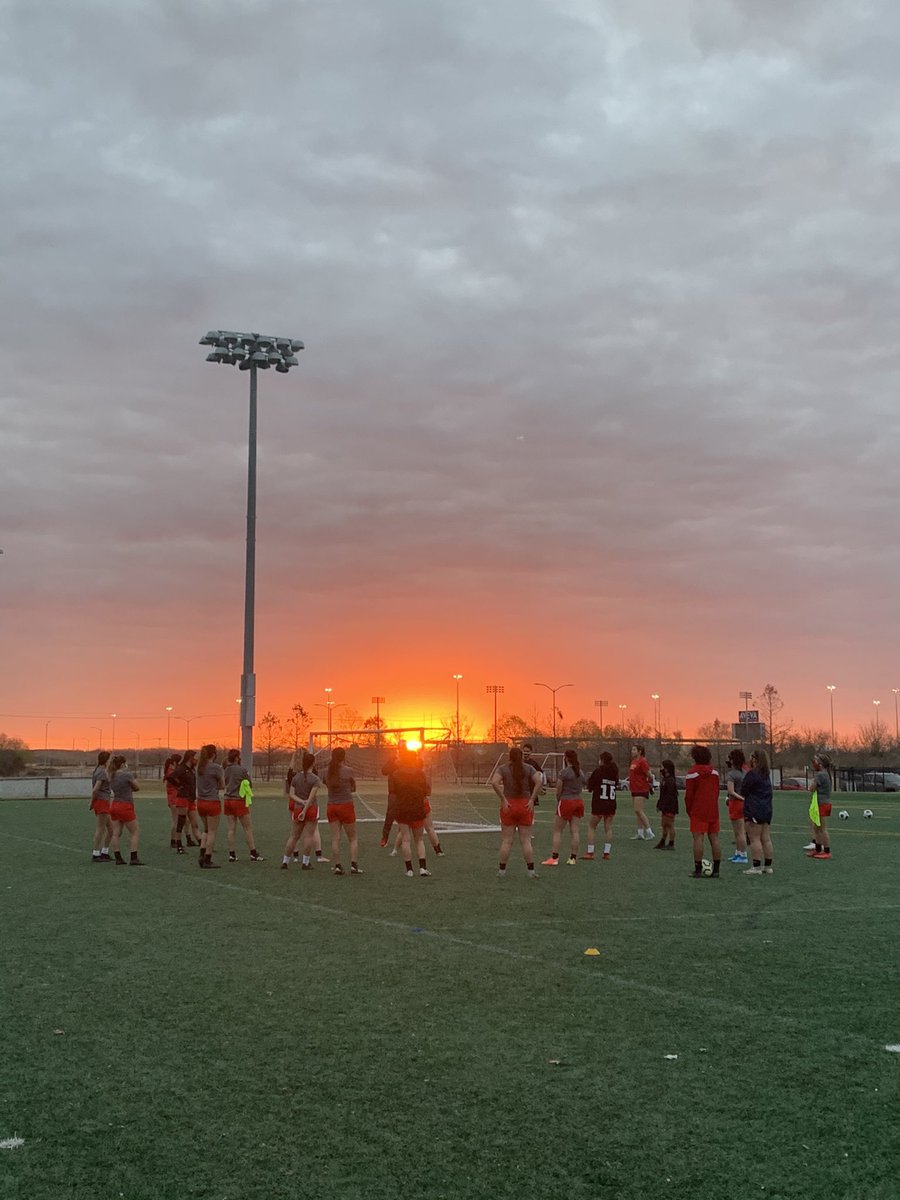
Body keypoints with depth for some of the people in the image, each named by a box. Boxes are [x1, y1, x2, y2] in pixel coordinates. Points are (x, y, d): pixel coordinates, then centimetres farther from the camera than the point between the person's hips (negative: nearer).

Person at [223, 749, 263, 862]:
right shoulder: (242, 770, -11)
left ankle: (231, 854, 7)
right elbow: (249, 784, -1)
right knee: (248, 828, 2)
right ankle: (253, 854, 4)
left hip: (228, 800, 6)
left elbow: (224, 784, 10)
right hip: (239, 801, -5)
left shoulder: (226, 770, 4)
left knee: (231, 829, 7)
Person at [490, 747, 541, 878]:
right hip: (525, 805, 1)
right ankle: (531, 870, 4)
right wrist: (532, 799, -8)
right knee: (526, 840, 5)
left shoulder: (503, 768, 1)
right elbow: (539, 781, -11)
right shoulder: (528, 768, 3)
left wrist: (503, 799, -12)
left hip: (509, 806, 0)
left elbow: (494, 782, -16)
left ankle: (502, 871, 7)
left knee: (506, 841, 5)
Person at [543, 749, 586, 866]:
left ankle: (554, 857, -2)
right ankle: (573, 858, 7)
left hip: (566, 801, -6)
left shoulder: (564, 771, -12)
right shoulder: (581, 772, 8)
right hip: (579, 801, 6)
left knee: (557, 831, 1)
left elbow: (558, 789, -10)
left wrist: (558, 801, 6)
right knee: (575, 832, 6)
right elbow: (584, 786, 13)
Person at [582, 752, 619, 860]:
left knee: (591, 826, 6)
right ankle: (607, 852, 6)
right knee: (608, 828, 10)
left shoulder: (598, 770, -9)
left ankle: (590, 852, 2)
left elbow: (589, 786, -5)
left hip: (598, 804, -4)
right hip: (611, 804, 4)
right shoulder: (615, 772, 4)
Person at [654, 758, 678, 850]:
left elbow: (669, 796, -23)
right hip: (665, 807, 10)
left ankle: (671, 844, 5)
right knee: (664, 825, 16)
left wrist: (663, 808, -24)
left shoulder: (671, 781, -19)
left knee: (670, 825, -2)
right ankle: (662, 842, 25)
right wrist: (659, 805, 17)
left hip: (670, 807, -10)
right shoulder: (664, 779, 13)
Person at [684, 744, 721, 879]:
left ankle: (698, 870, -5)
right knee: (714, 838, 7)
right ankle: (716, 870, 10)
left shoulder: (692, 772, -8)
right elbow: (717, 791, 13)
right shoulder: (714, 771, 8)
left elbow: (689, 794, -8)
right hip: (713, 810, 5)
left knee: (698, 838, -4)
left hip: (698, 811, -5)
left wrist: (688, 810, 4)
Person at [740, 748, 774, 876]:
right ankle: (768, 866, 14)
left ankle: (757, 867, -7)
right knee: (766, 838, 11)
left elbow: (743, 791, -11)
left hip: (754, 810, -9)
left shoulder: (752, 773, -14)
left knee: (754, 839, -6)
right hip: (767, 810, 9)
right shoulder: (766, 775, 14)